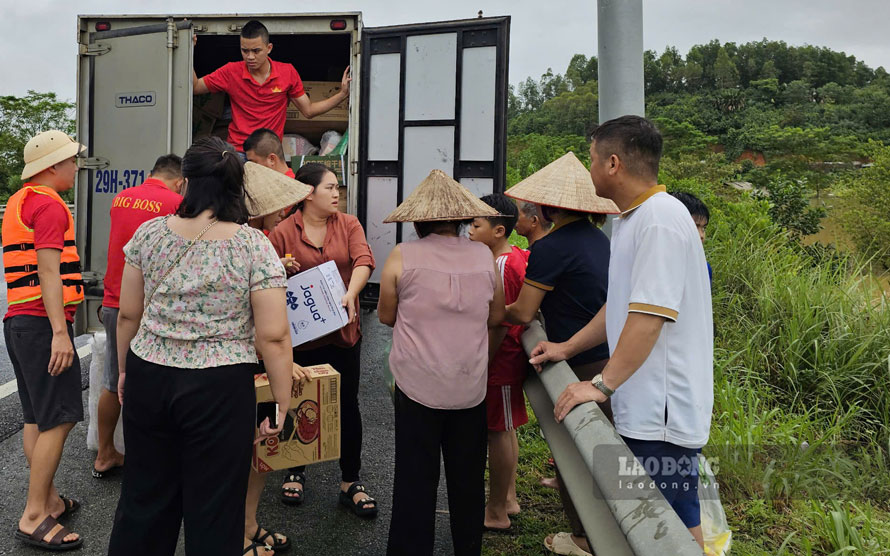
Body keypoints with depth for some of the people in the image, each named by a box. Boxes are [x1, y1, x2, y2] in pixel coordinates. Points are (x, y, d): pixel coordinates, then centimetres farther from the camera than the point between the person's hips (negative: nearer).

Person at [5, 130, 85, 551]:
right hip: (43, 322, -11)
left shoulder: (17, 202, 20)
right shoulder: (49, 204, -12)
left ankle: (49, 500, 21)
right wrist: (60, 332, -24)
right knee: (59, 419, -8)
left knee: (36, 418, 13)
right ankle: (34, 517, -5)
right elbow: (49, 272, -20)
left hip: (18, 320, 11)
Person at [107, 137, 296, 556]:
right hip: (221, 389, -3)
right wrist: (282, 404, -5)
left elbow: (128, 314, 6)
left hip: (148, 377, 4)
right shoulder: (254, 245, -11)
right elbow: (273, 336, -14)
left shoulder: (149, 234, -1)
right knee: (213, 511, 12)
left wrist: (125, 370, 21)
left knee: (143, 497, 21)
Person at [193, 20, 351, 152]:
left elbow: (308, 111, 7)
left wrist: (342, 94, 0)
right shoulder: (231, 72, 0)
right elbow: (195, 87, 10)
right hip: (237, 151, -1)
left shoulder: (288, 72, 1)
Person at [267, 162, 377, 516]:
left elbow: (363, 260, -14)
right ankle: (296, 471, 36)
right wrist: (281, 270, -20)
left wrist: (350, 294, -30)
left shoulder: (348, 224, 2)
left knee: (347, 404, 6)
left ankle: (351, 482, 21)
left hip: (343, 330, 1)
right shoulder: (283, 231, -3)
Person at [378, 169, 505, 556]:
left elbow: (386, 316, 0)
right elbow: (496, 317, 7)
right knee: (468, 480, 17)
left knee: (415, 480, 9)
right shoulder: (483, 256, -3)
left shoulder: (402, 256, -10)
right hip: (470, 387, 3)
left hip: (417, 386, -2)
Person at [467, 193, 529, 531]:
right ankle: (509, 499, 34)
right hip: (510, 359, 10)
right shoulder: (517, 256, 8)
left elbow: (500, 325, -24)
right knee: (506, 430, 19)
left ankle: (497, 513, 17)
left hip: (499, 363, -10)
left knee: (498, 431, 2)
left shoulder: (502, 266, -22)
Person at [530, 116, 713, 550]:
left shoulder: (660, 218, -18)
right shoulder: (630, 219, 14)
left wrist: (604, 383, -24)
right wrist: (567, 347, 17)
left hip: (663, 409, -10)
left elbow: (649, 314, -25)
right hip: (640, 405, 10)